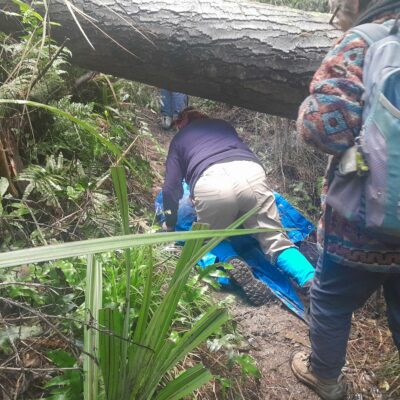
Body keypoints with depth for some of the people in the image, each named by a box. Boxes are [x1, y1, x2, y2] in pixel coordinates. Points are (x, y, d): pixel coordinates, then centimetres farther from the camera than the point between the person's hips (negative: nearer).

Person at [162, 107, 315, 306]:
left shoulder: (179, 139, 31)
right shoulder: (223, 124, 38)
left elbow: (171, 187, 25)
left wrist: (170, 224, 38)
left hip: (211, 183, -2)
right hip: (252, 174, 2)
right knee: (276, 242, 10)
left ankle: (230, 265, -10)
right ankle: (312, 282, -14)